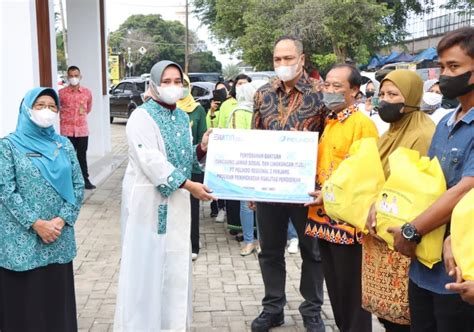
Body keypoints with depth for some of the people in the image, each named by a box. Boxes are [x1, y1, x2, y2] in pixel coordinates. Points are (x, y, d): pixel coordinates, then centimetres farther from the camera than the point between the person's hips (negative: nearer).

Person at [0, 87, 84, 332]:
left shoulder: (64, 145, 8)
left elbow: (78, 186, 4)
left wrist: (62, 220, -10)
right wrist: (36, 223, -16)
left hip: (59, 237, 3)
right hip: (22, 240, -3)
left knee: (57, 297, 11)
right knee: (23, 300, 4)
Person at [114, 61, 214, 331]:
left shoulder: (183, 117, 12)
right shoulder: (142, 116, -11)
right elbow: (152, 161, -21)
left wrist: (202, 148, -5)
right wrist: (189, 185, -24)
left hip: (177, 199, 7)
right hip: (149, 200, -7)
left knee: (176, 263, 12)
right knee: (147, 262, 0)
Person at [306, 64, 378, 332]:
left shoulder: (363, 124, -12)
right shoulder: (328, 122, 12)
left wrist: (332, 196, -22)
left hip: (347, 218, -8)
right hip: (324, 216, 8)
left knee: (351, 287, 4)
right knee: (334, 284, 17)